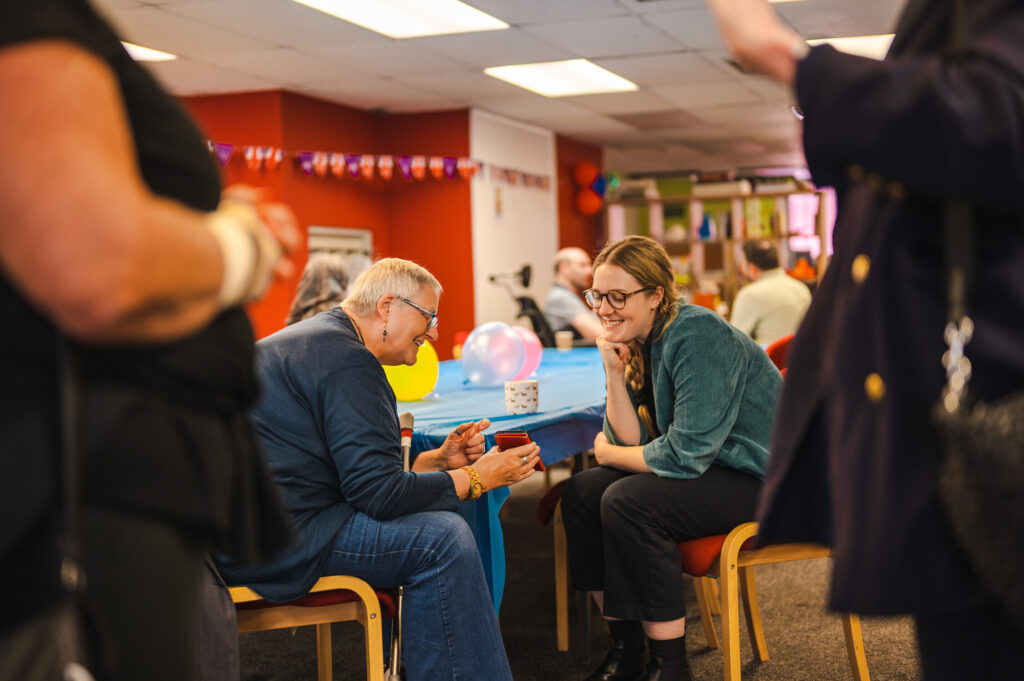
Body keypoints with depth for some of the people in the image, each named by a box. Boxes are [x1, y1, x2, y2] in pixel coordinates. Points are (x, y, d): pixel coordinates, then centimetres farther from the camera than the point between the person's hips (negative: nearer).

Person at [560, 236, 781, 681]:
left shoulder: (697, 335, -23)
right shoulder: (637, 342, 3)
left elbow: (685, 454, -25)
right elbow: (633, 441, -1)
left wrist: (606, 453, -9)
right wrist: (614, 372, -13)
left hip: (761, 479, -9)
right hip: (706, 467, 9)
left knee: (627, 503, -26)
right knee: (582, 492, -2)